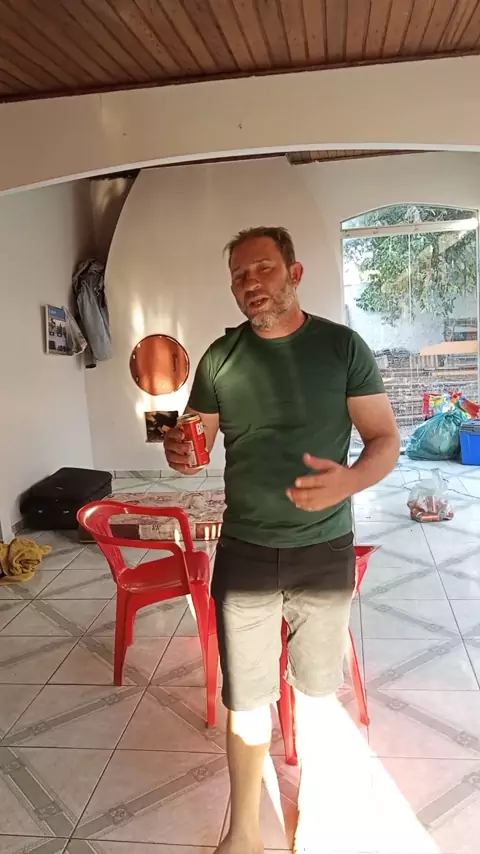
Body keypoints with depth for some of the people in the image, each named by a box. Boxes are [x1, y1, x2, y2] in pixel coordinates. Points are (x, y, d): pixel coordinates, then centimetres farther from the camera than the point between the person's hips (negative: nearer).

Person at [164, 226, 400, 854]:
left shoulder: (343, 346, -6)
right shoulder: (220, 356, 0)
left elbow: (385, 440, -6)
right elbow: (198, 448, 5)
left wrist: (349, 481, -28)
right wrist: (180, 454, -20)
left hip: (325, 550, 0)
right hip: (243, 553, 1)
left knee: (318, 691, 18)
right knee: (246, 701, 11)